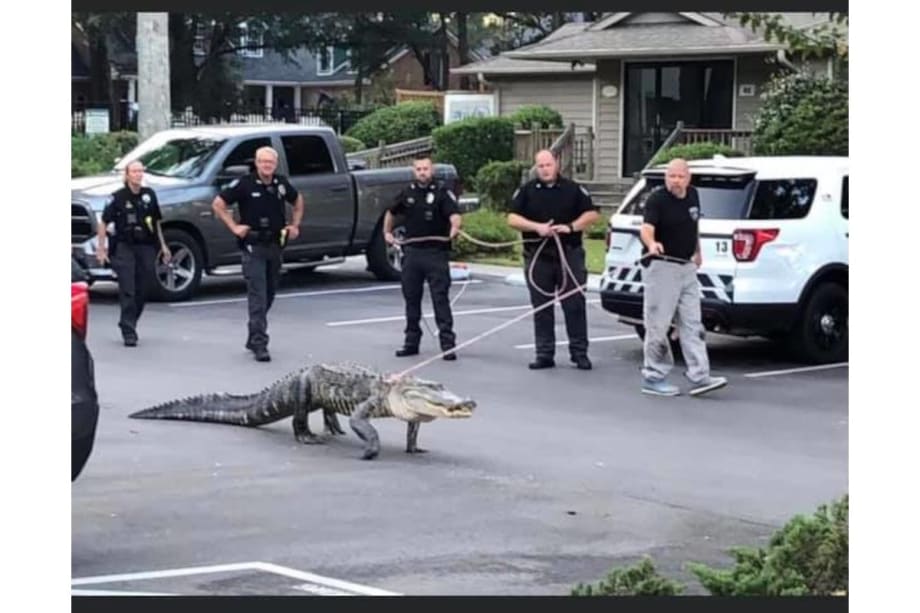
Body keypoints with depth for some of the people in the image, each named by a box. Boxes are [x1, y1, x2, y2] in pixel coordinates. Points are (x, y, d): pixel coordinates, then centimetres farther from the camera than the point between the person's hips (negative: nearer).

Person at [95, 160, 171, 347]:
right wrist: (101, 248, -5)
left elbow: (156, 222, 17)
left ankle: (128, 323, 26)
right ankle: (129, 332, -9)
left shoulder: (149, 195, 6)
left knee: (142, 291, 8)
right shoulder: (118, 197, -6)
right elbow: (104, 223, -1)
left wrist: (162, 245, 15)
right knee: (128, 291, -9)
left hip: (146, 247, 4)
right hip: (124, 247, -4)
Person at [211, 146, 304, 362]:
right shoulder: (245, 184, -10)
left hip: (275, 246, 6)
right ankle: (260, 344, -13)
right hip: (253, 247, -6)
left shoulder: (281, 183, 5)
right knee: (258, 296, -11)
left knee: (269, 295, 12)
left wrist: (295, 225, 14)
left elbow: (298, 200, 25)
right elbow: (218, 203, -5)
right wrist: (234, 227, -10)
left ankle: (254, 338, 27)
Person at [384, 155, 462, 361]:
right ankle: (411, 342, 19)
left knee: (440, 298, -7)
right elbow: (391, 212, 27)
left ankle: (448, 343, -6)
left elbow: (454, 215, -22)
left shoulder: (442, 192, -6)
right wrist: (387, 232, 20)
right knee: (411, 298, 10)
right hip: (412, 252, 5)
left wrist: (454, 227, -42)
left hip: (436, 252, -5)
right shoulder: (407, 193, 9)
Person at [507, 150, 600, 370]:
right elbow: (512, 219, 1)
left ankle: (579, 352, 5)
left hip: (569, 254, -1)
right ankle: (544, 354, 10)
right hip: (538, 256, 1)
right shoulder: (527, 191, 7)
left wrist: (571, 227, -12)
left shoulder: (573, 189, 6)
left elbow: (592, 214, 3)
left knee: (575, 305, -2)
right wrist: (537, 227, -14)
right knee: (541, 308, 4)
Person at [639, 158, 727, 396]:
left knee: (692, 324, 5)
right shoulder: (657, 200, -15)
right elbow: (646, 228, -30)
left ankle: (699, 376, 5)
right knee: (658, 325, -2)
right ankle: (653, 378, 7)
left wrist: (698, 251, 28)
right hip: (661, 267, -7)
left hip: (687, 267, 7)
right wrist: (651, 243, -50)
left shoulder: (693, 196, 7)